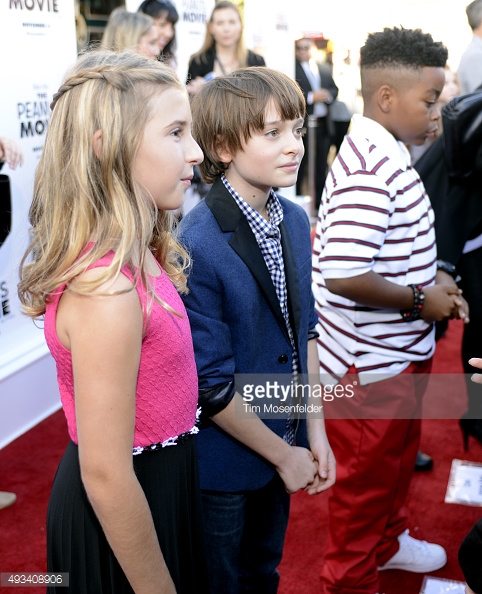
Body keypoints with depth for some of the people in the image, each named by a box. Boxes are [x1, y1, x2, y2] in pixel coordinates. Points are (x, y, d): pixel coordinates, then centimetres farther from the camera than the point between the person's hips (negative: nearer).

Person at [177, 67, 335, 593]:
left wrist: (314, 432, 3)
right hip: (224, 463, -6)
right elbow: (210, 387, -22)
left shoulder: (295, 221, -3)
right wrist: (283, 455, -11)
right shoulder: (196, 247, -26)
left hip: (282, 442, 6)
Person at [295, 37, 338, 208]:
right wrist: (311, 97, -18)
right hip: (301, 124, -5)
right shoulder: (292, 69, -4)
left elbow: (334, 90, 15)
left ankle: (320, 200, 19)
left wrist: (328, 96, -7)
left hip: (323, 123, 5)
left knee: (322, 165, 10)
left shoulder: (325, 69, 16)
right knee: (300, 166, -1)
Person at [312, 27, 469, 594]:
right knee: (367, 471, 10)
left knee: (398, 453, 27)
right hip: (372, 360, -10)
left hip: (399, 351, 10)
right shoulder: (370, 169, -26)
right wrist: (422, 300, -20)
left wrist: (434, 276, 3)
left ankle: (387, 539, 51)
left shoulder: (387, 153, 5)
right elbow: (342, 276, -33)